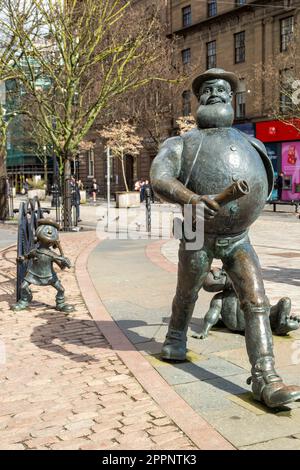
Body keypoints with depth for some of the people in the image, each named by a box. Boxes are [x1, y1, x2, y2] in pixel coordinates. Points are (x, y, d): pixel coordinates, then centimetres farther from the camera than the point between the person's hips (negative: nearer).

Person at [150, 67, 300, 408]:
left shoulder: (249, 144, 6)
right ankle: (176, 339, 47)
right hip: (199, 238, -2)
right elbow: (159, 179, -27)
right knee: (186, 295, 18)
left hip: (238, 239, 3)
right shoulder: (181, 143, -8)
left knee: (257, 303, -12)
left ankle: (265, 380, -15)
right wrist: (192, 199, -45)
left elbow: (261, 180, 25)